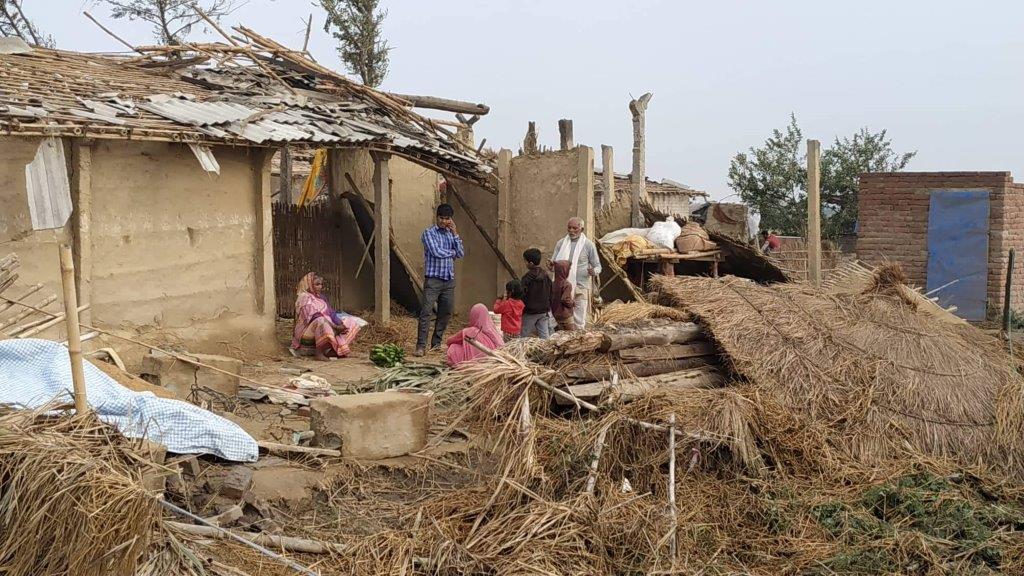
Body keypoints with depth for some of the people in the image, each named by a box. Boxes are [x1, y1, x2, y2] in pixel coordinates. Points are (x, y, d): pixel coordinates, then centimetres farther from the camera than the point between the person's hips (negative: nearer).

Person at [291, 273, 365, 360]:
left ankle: (335, 349, -11)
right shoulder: (304, 298, -9)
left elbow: (331, 313, 10)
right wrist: (334, 326, -27)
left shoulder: (320, 297, 17)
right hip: (308, 331, -9)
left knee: (351, 323, 4)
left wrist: (340, 324, -10)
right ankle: (318, 353, -31)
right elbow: (315, 317, -21)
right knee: (322, 321, -41)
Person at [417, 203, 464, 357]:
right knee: (426, 312, -10)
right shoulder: (429, 233, -3)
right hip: (433, 279, -6)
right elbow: (436, 252, -16)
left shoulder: (451, 234, 14)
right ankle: (421, 346, -9)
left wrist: (455, 233, -2)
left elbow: (461, 253, 4)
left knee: (445, 313, 8)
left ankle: (436, 344, 18)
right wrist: (452, 252, 0)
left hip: (449, 279, 6)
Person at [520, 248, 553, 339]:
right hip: (544, 311, 6)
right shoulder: (546, 275, 2)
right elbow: (550, 293, 10)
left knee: (524, 335, 4)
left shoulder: (527, 277, -17)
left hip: (530, 312, -6)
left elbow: (521, 294, -17)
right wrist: (548, 307, 19)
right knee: (544, 335, 9)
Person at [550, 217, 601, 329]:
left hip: (580, 287, -2)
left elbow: (597, 265, 4)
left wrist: (594, 272, -20)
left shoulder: (588, 245, 0)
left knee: (579, 321, 1)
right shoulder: (560, 243, 8)